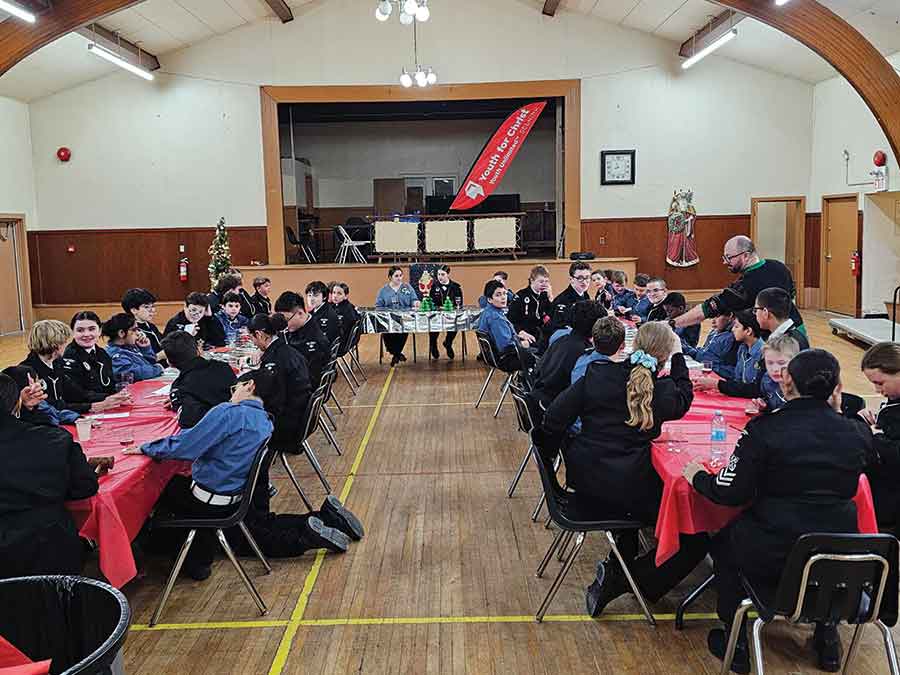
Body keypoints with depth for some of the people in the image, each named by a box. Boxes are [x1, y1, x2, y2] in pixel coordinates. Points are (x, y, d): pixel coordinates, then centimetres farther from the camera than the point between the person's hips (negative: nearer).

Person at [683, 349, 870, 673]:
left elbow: (730, 493, -11)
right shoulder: (857, 433, -4)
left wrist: (697, 476, 9)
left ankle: (736, 642, 31)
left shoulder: (763, 430, -16)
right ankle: (827, 637, 40)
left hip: (773, 559, -4)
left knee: (724, 542, 27)